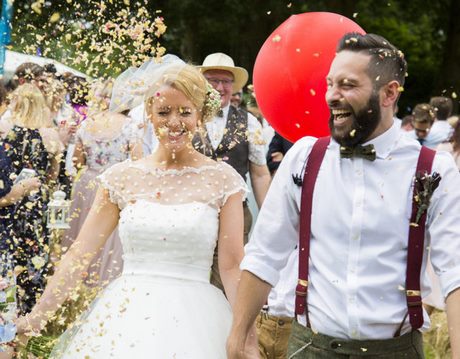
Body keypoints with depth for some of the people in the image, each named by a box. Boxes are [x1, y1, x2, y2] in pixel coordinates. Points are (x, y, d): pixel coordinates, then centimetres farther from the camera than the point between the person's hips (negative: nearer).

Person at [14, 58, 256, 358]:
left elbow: (231, 267, -1)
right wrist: (37, 317, 0)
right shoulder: (122, 177, 6)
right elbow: (80, 254, 4)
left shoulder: (222, 179, 1)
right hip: (124, 319, 2)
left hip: (193, 321, -2)